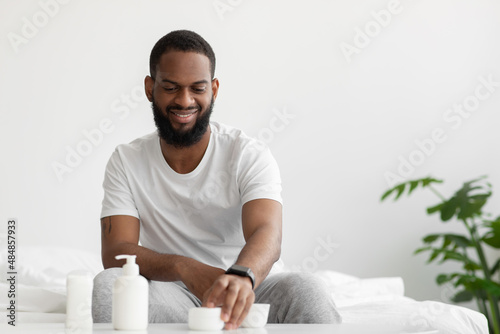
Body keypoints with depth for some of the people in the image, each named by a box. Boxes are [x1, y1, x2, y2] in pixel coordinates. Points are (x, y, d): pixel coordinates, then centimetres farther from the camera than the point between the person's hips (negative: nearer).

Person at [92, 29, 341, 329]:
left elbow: (267, 235, -24)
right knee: (108, 283, -29)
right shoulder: (126, 162, 1)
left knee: (306, 289, -34)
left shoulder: (249, 155, -7)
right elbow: (115, 252, -11)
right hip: (174, 298, 2)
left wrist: (241, 277, -50)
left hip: (250, 293, -2)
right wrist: (186, 268, -32)